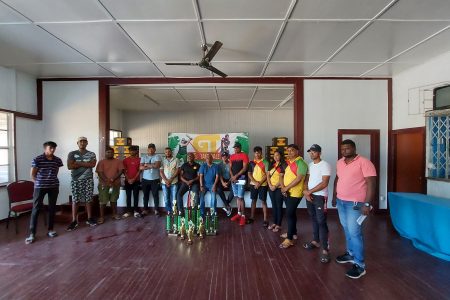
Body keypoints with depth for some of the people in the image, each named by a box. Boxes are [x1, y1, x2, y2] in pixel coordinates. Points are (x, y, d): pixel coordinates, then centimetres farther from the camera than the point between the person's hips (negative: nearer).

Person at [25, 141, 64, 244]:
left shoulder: (58, 160, 2)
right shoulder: (37, 159, -7)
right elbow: (32, 174, 0)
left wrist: (51, 180, 14)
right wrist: (37, 183, 3)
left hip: (54, 187, 3)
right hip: (40, 187, -3)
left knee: (52, 208, 9)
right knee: (36, 209, -2)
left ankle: (50, 229, 21)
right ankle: (32, 233, 4)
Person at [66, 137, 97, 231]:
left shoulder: (91, 154, 6)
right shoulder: (72, 154, 2)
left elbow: (92, 164, -11)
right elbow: (70, 166, -11)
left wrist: (78, 163, -11)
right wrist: (86, 164, -10)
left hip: (88, 180, 1)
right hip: (76, 180, -1)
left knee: (89, 199, 6)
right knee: (75, 200, 1)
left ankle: (89, 218, 15)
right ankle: (74, 221, 8)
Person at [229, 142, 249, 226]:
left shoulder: (244, 156, -5)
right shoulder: (232, 156, 13)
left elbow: (245, 168, -11)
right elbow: (230, 168, 13)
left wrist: (236, 176, -13)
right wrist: (232, 176, -3)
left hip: (241, 179, -6)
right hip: (233, 179, 6)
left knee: (240, 197, -7)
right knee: (237, 197, 11)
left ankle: (243, 216, 0)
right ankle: (239, 213, 21)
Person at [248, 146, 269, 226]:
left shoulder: (265, 162, -5)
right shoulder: (251, 162, 5)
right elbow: (249, 174, 3)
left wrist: (260, 183, -15)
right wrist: (255, 182, -11)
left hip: (263, 185, -3)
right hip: (253, 184, 4)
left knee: (263, 201, 0)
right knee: (253, 201, 11)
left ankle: (265, 219, 5)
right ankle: (252, 217, 21)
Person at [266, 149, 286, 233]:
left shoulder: (283, 165, -6)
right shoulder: (272, 165, 12)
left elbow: (282, 177, -12)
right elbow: (268, 175, 7)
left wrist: (275, 186, -14)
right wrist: (270, 185, -6)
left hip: (279, 188, -6)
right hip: (271, 188, 6)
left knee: (279, 206, 1)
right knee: (274, 205, 13)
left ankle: (278, 225, 9)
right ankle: (274, 223, 23)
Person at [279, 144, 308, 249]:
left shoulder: (300, 163, -14)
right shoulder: (289, 163, 13)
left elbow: (299, 178, -21)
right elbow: (285, 176, 15)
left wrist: (286, 188, -17)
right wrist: (283, 187, -2)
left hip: (295, 193, -8)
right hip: (287, 193, 9)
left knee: (289, 214, -8)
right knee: (291, 213, 17)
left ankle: (289, 239, 0)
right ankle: (293, 233, 31)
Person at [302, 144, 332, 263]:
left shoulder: (325, 165, -11)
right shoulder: (310, 165, 11)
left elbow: (324, 183, -17)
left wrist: (309, 191, -15)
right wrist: (305, 191, -7)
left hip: (320, 197, -7)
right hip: (309, 196, 7)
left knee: (321, 222, -6)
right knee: (314, 220, 15)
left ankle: (325, 250, -2)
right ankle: (316, 241, 28)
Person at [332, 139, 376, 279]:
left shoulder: (364, 162, -15)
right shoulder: (339, 162, 8)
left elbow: (371, 183, -18)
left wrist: (367, 204, -22)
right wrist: (334, 196, 19)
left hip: (355, 203, -7)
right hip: (341, 201, 7)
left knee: (354, 232, -6)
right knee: (347, 229, 18)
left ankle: (360, 265, 5)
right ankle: (351, 253, 35)